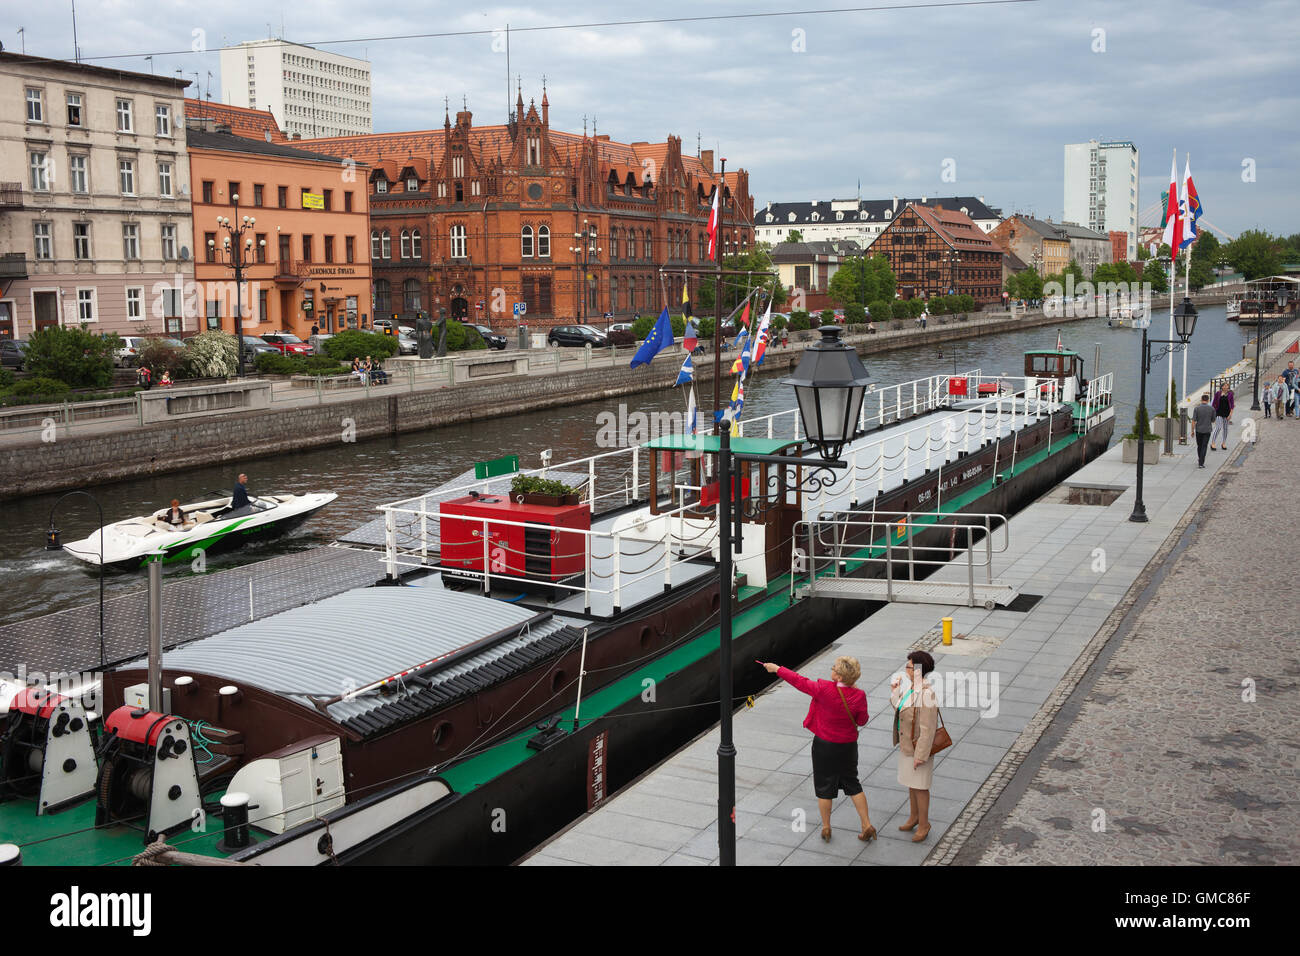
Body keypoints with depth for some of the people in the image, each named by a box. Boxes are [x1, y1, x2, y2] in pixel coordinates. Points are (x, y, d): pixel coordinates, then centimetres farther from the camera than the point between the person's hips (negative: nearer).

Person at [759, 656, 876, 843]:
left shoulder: (825, 690, -24)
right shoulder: (859, 696, -15)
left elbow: (800, 682, -12)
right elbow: (861, 720, -1)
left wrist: (777, 669, 0)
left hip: (824, 744, -3)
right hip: (848, 746, 3)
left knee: (824, 786, 12)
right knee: (852, 784, 18)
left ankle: (826, 828, 23)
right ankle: (867, 825, 17)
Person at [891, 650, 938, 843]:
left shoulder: (926, 694, -29)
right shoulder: (911, 686, -2)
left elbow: (927, 728, -26)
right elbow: (900, 708, 12)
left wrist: (921, 755, -22)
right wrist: (894, 691, -2)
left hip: (919, 746, -8)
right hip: (906, 743, 9)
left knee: (919, 786, 7)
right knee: (911, 782, 23)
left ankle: (923, 824, 25)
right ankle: (914, 816, 40)